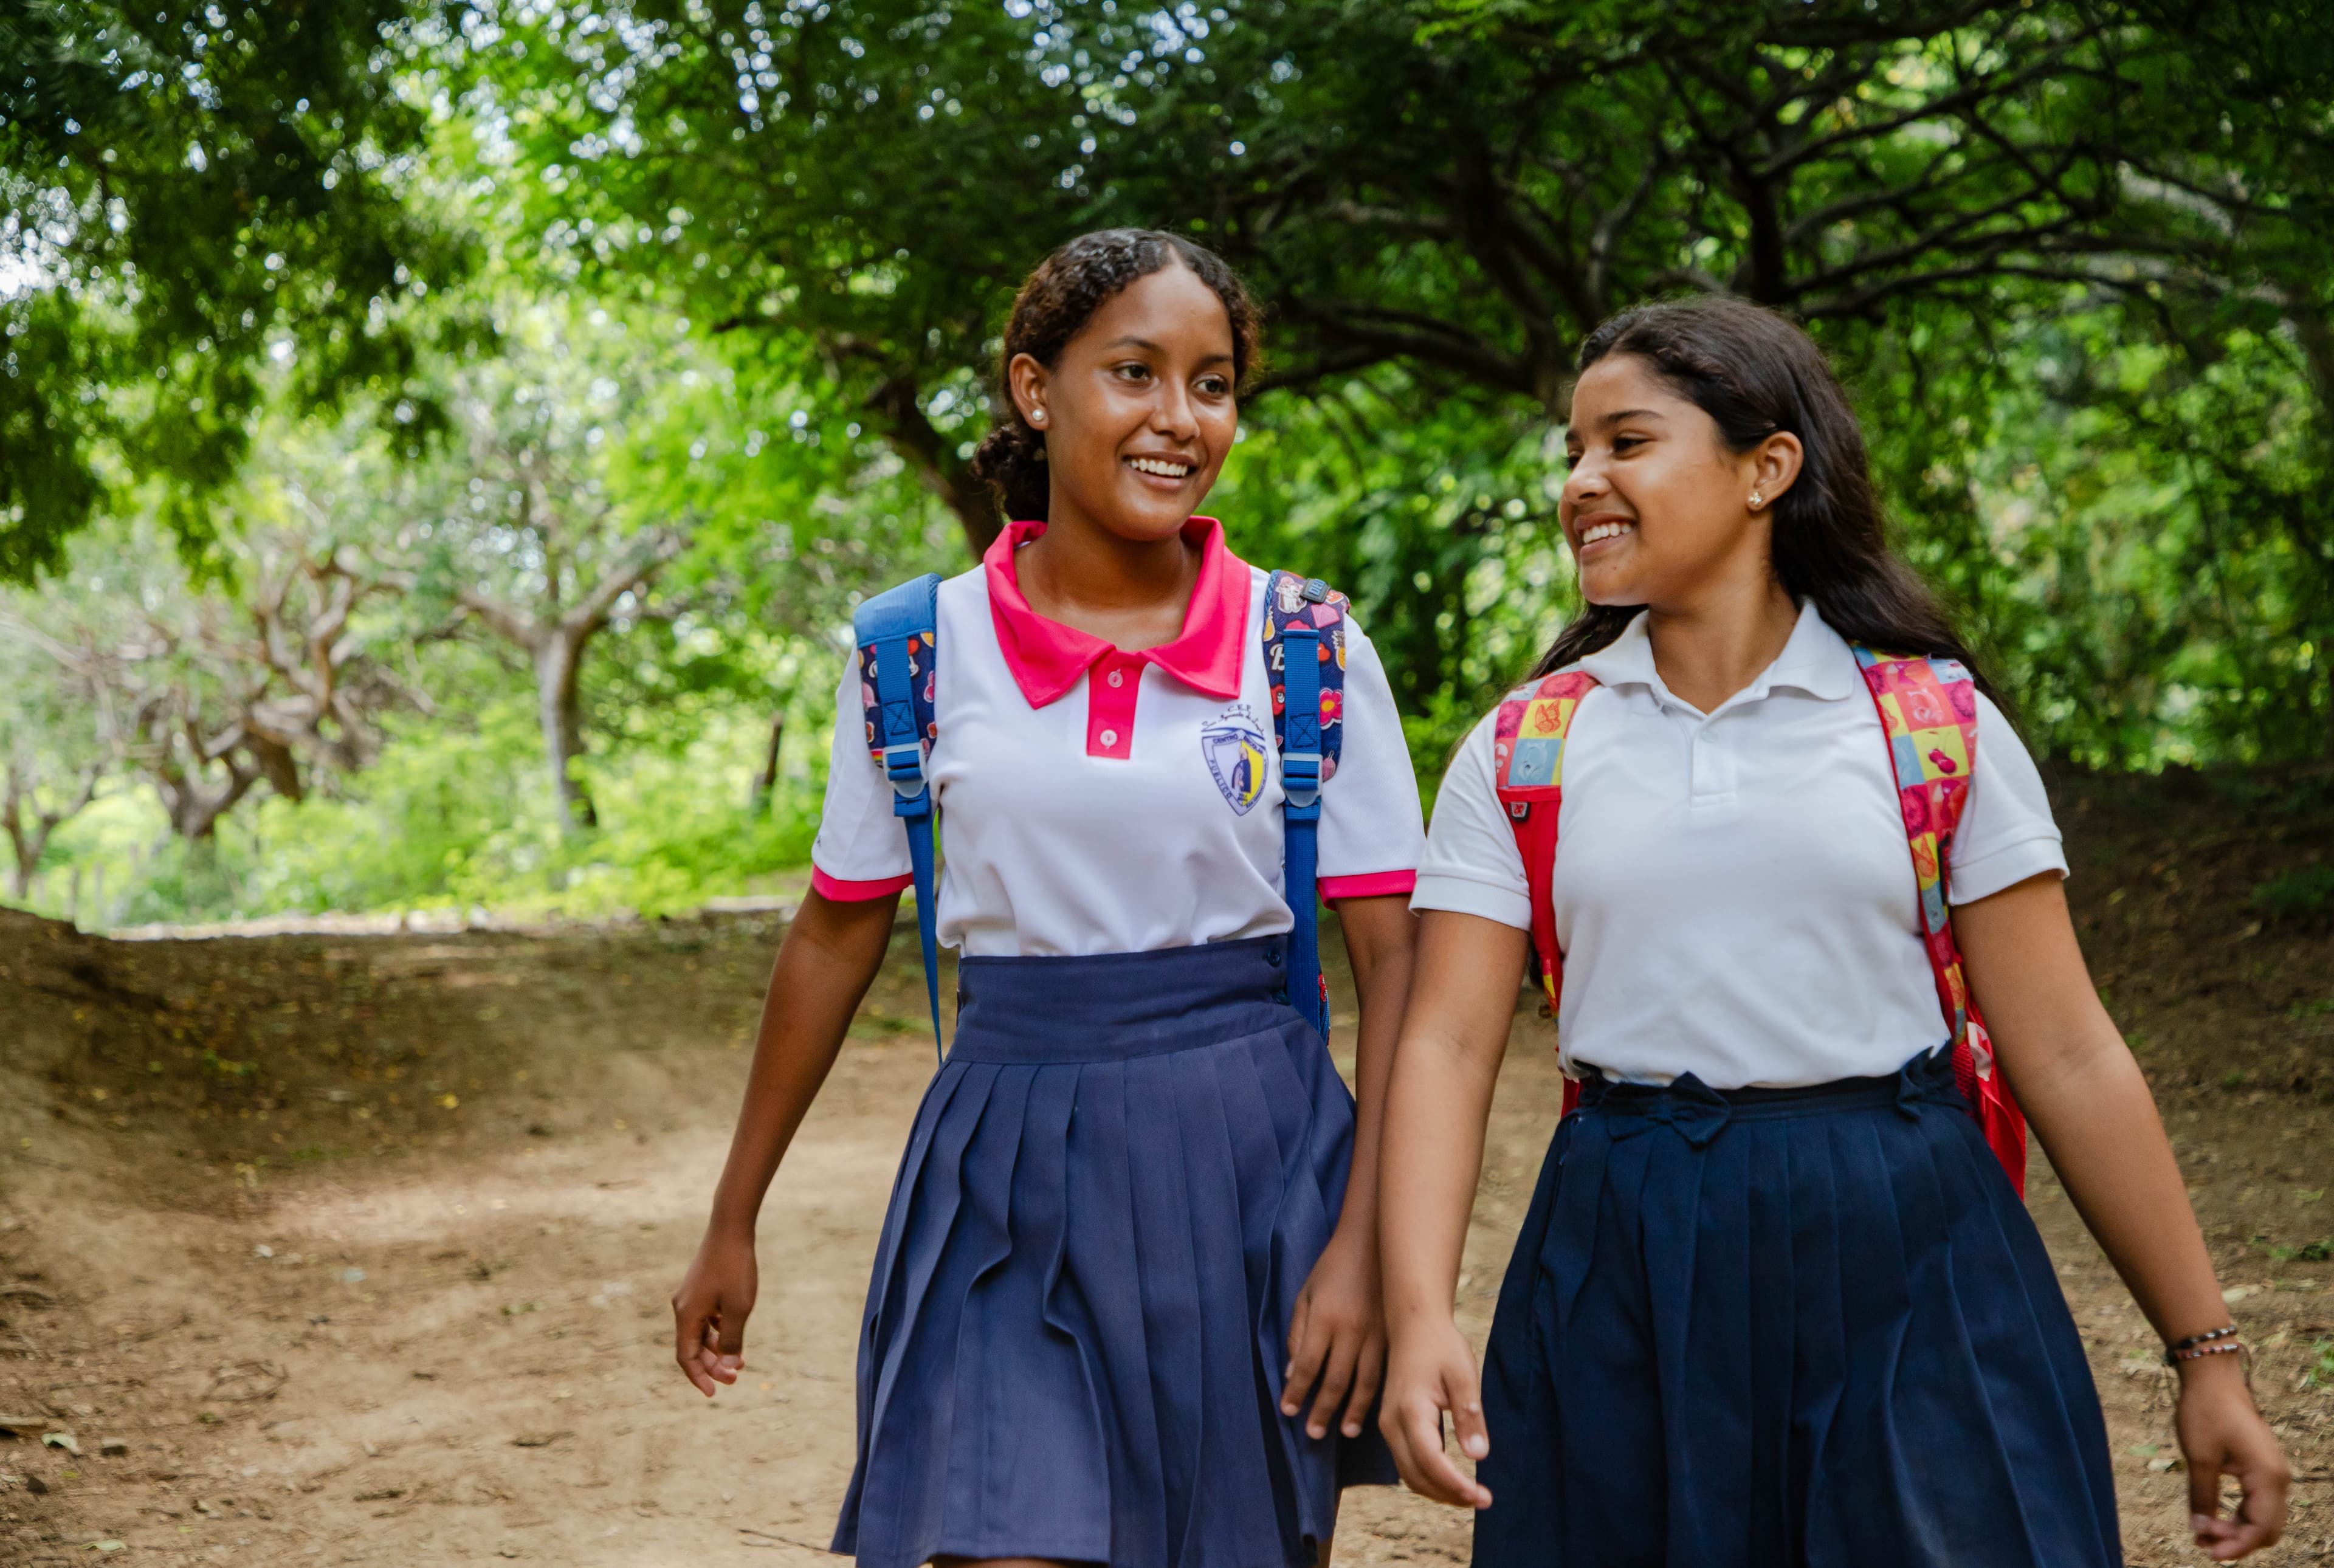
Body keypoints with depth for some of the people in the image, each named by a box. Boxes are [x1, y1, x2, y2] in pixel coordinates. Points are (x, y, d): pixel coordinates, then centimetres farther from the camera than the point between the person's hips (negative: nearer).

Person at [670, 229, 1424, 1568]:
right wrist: (734, 1224, 14)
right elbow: (837, 941, 10)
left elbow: (1397, 959, -2)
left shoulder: (1312, 653, -1)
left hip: (1245, 1158, 0)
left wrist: (1362, 1247, -10)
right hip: (1005, 1177, 0)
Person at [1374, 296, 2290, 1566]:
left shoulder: (1935, 726, 1)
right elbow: (1448, 1044, -3)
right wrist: (1420, 1315, -18)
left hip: (1904, 1263, -1)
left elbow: (2067, 1057, 1)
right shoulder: (1519, 755, 5)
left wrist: (2205, 1356, 1)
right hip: (1626, 1278, 1)